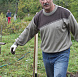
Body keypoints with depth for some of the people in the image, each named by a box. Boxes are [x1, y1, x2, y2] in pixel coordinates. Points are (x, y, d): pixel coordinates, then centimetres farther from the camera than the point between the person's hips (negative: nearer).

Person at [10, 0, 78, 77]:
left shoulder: (65, 13, -8)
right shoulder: (38, 17, 3)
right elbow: (28, 31, 14)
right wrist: (16, 43, 16)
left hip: (61, 55, -4)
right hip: (46, 55, 4)